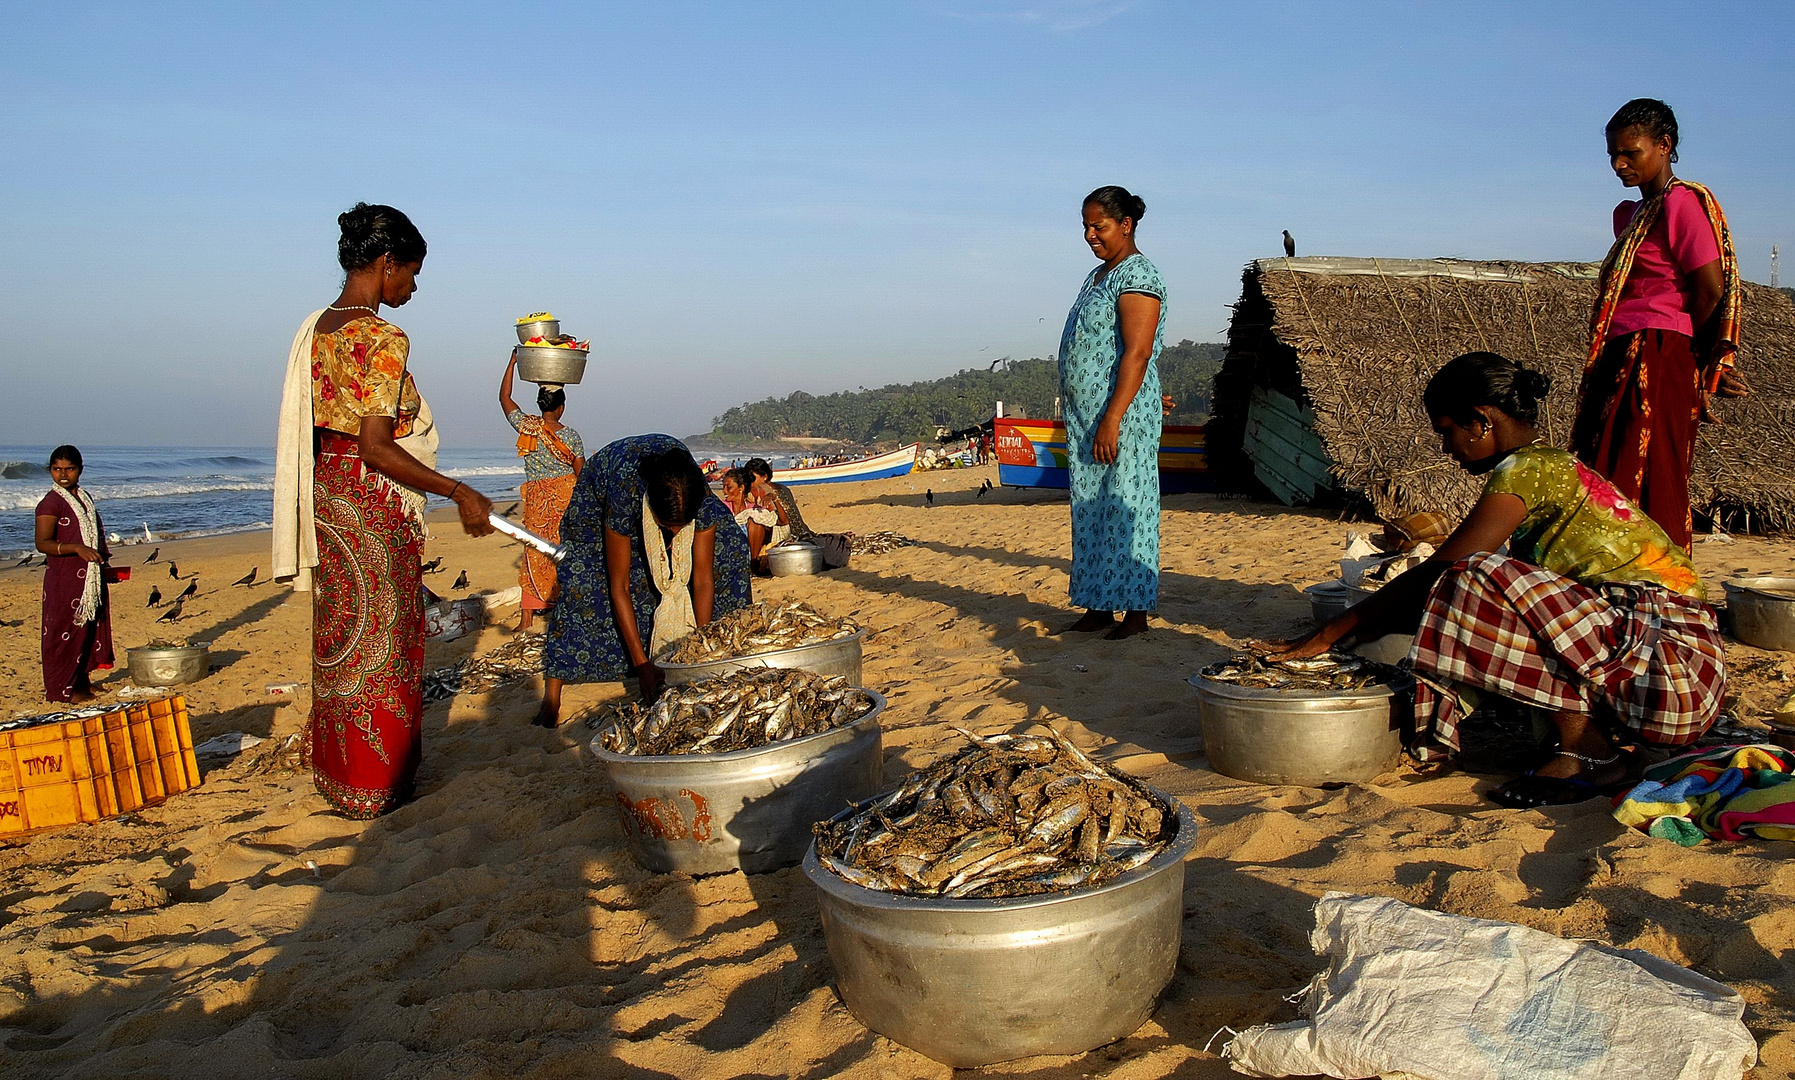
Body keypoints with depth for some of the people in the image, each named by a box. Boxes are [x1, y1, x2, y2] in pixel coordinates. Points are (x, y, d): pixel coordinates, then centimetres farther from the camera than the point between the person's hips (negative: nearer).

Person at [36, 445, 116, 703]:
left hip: (90, 578, 8)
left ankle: (81, 680, 24)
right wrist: (77, 549, -30)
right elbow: (43, 543, -18)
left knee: (89, 628, 12)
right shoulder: (50, 503, -11)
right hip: (64, 578, -8)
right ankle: (63, 688, 5)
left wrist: (104, 567, 21)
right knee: (65, 632, -2)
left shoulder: (85, 498, 12)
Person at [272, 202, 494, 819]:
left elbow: (317, 431, 14)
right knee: (376, 648, 2)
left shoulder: (317, 329, 10)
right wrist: (460, 495, -18)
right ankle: (371, 789, 13)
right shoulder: (382, 339, -17)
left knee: (341, 639, 17)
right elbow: (375, 447, -22)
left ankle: (337, 777, 30)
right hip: (373, 505, -9)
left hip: (326, 496, 9)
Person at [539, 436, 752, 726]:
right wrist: (642, 664, -35)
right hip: (601, 493, -3)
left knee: (728, 546, -14)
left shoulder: (700, 498, -37)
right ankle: (551, 698, -19)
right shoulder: (625, 494, -44)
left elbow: (703, 579, -28)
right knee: (584, 579, -23)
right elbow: (619, 586, -36)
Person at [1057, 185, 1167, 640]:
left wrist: (1112, 419, -25)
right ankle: (1099, 606, 18)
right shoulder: (1097, 276, 18)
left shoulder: (1138, 277, -11)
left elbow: (1137, 353, -20)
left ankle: (1136, 611, 4)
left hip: (1122, 416, -9)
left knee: (1125, 508, -4)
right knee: (1089, 511, 11)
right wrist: (1080, 421, 18)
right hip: (1084, 416, 9)